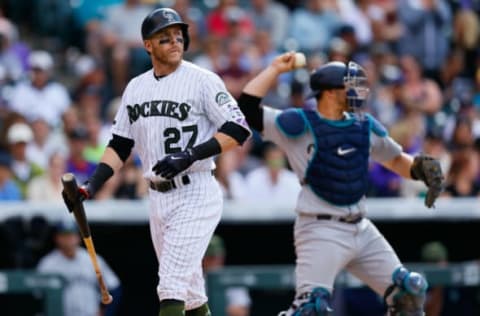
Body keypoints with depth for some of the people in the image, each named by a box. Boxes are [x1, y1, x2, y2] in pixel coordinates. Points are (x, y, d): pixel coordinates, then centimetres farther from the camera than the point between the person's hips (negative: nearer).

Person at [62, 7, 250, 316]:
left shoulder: (202, 80, -7)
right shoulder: (135, 88, 12)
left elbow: (238, 130, -12)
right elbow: (120, 145, 16)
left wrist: (190, 155, -22)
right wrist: (91, 186, 3)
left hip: (196, 194, -6)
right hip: (158, 197, 7)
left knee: (172, 285, -16)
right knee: (189, 289, 13)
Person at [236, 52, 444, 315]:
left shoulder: (365, 126, 11)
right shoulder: (300, 126, -6)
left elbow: (396, 160, 24)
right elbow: (247, 108, -13)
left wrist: (420, 167, 2)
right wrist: (275, 69, -9)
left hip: (361, 230, 7)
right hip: (321, 231, -7)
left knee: (409, 293, 7)